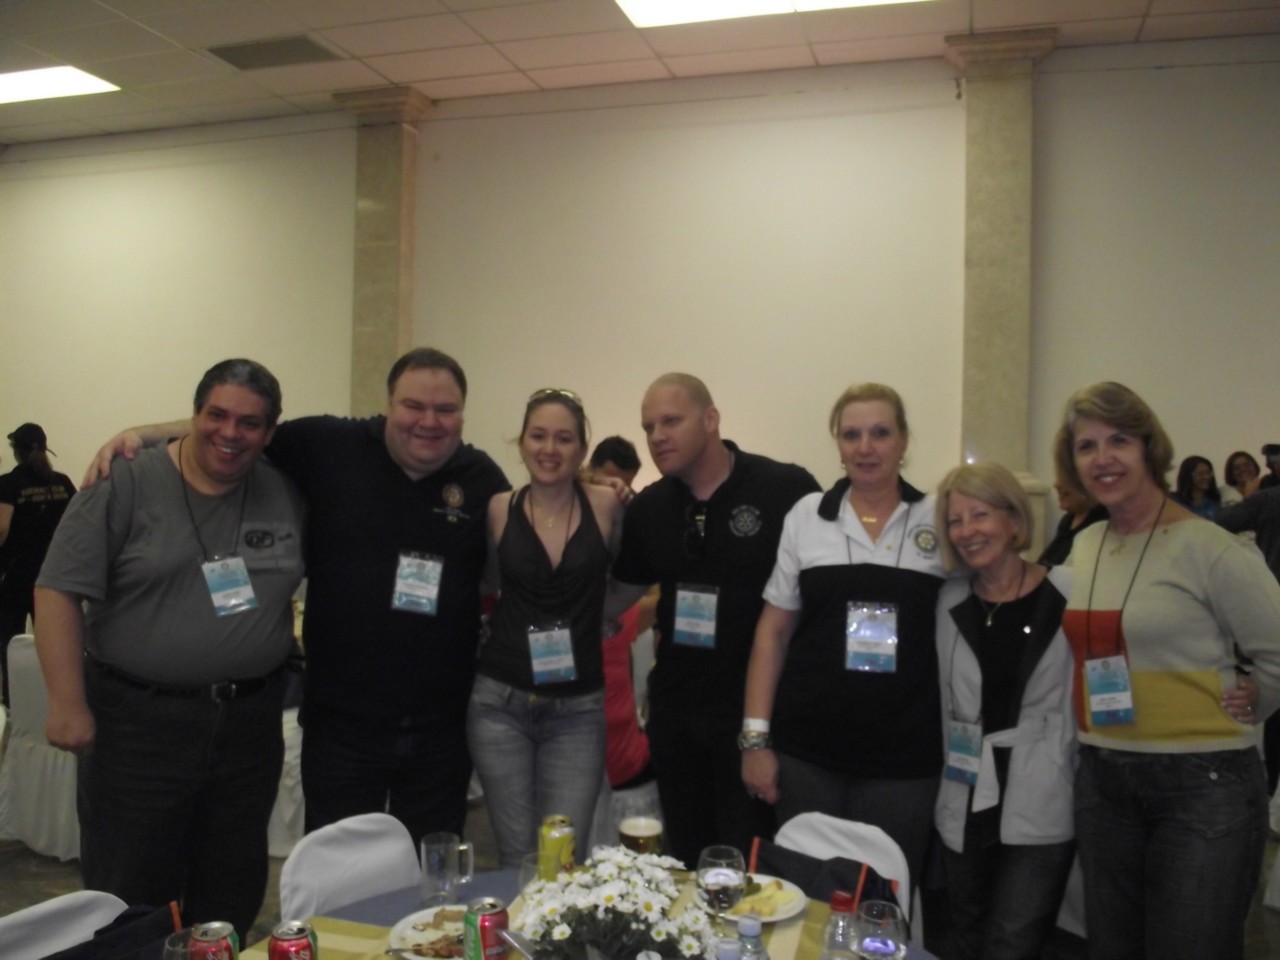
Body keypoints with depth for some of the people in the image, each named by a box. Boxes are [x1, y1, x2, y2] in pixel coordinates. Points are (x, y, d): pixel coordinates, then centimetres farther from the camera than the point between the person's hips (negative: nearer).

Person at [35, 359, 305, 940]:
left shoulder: (288, 495, 2)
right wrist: (68, 705, -13)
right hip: (138, 719, -3)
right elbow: (59, 592, -10)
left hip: (250, 721, 4)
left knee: (233, 899, 16)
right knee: (129, 901, 8)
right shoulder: (125, 485, -8)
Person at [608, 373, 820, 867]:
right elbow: (620, 592, 15)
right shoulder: (648, 507, 4)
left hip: (757, 706, -5)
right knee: (684, 859, 19)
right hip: (674, 709, 5)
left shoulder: (787, 490, -13)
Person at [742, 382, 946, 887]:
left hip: (904, 757, 0)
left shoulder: (939, 521, 1)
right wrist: (755, 737, 0)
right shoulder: (805, 516, 2)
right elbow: (773, 632, 5)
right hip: (807, 750, 1)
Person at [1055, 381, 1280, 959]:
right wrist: (1103, 718, 8)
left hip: (1203, 781, -6)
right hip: (1100, 779, 6)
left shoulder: (1208, 547, -12)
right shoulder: (1083, 547, 7)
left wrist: (1213, 719, -1)